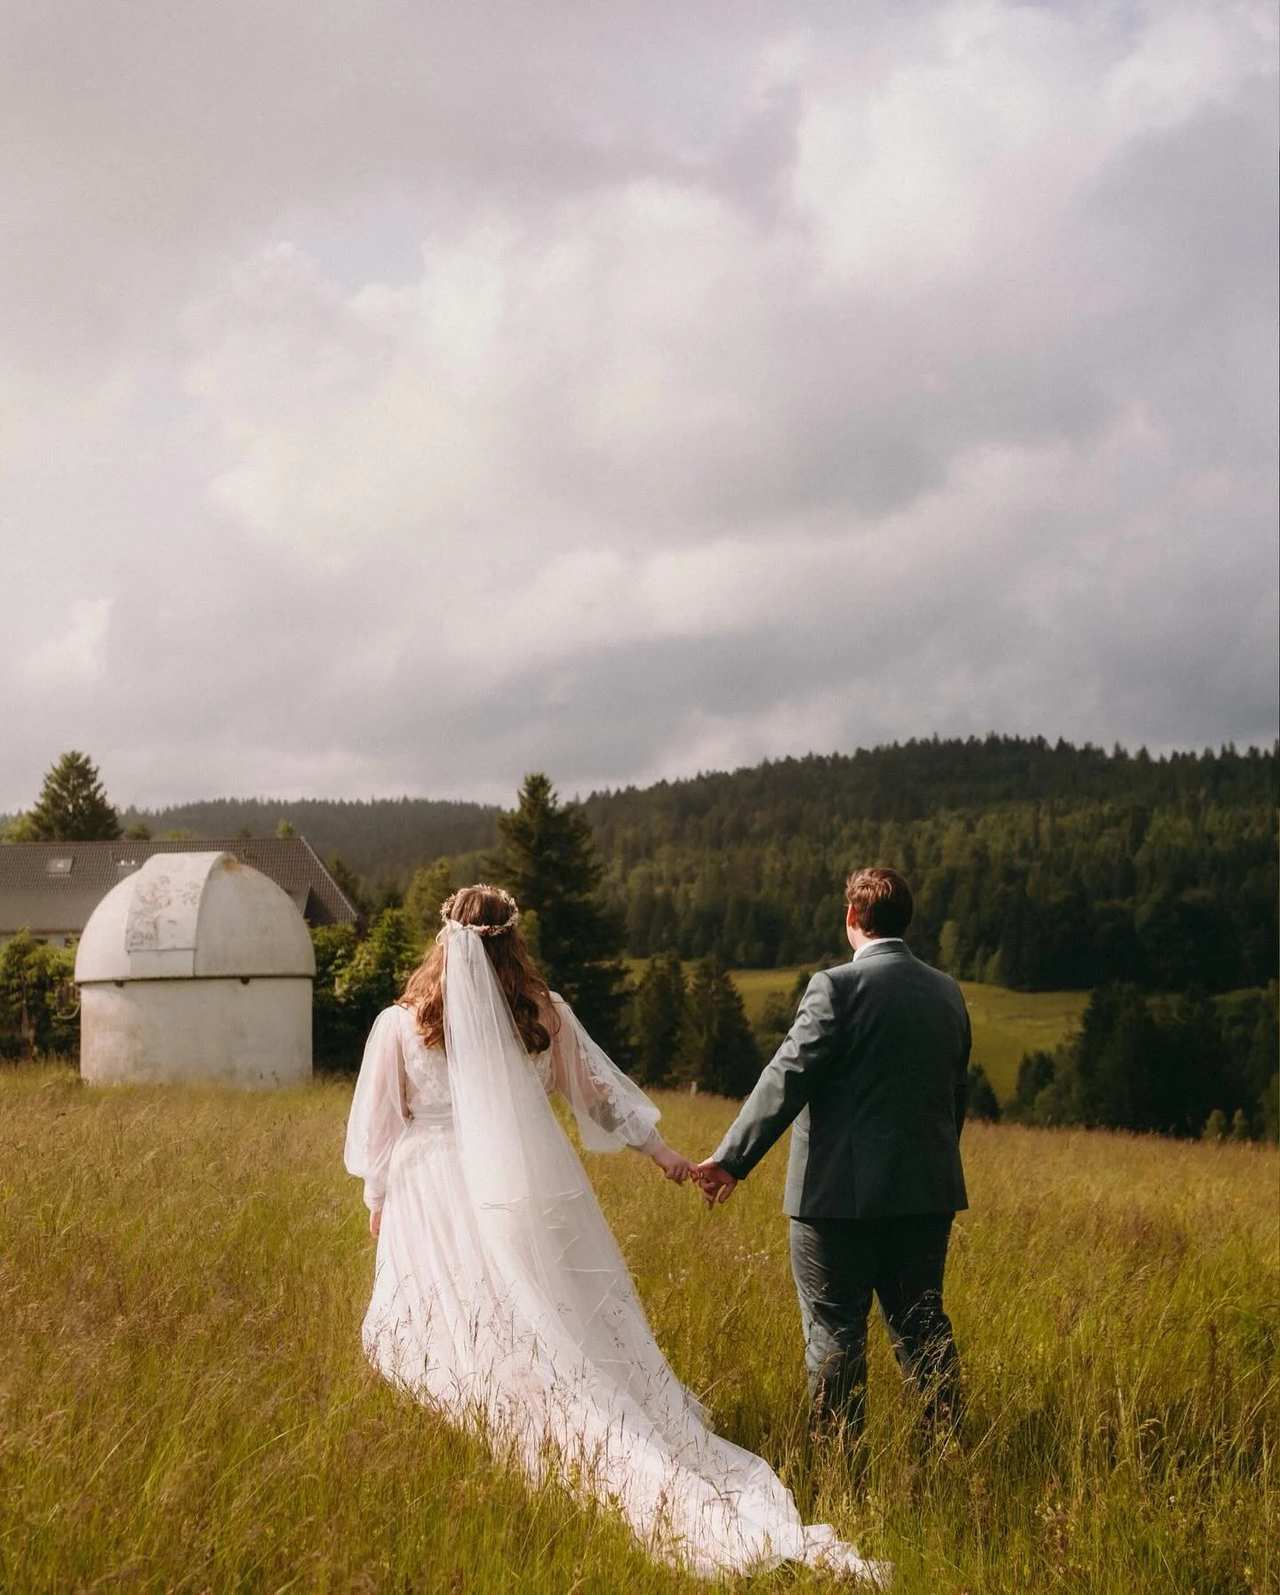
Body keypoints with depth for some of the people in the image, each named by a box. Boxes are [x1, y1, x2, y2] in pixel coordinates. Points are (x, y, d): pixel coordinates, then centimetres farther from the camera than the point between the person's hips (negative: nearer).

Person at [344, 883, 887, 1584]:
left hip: (441, 1207, -2)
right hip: (537, 1193, 2)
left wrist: (377, 1200, 19)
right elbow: (600, 1090, 12)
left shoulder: (399, 1025, -3)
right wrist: (659, 1149, 22)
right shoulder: (545, 1013, 2)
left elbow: (378, 1127, 5)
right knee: (585, 1352, 6)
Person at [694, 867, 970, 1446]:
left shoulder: (838, 986, -12)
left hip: (840, 1195, -6)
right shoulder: (947, 992, 8)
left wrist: (731, 1160, -16)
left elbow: (788, 1077, -17)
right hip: (927, 1193, 6)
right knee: (921, 1323, 15)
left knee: (835, 1332, 3)